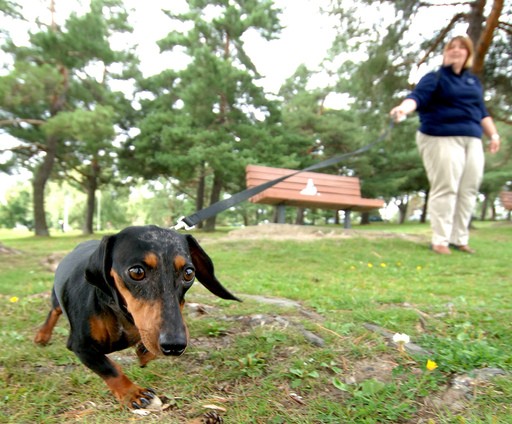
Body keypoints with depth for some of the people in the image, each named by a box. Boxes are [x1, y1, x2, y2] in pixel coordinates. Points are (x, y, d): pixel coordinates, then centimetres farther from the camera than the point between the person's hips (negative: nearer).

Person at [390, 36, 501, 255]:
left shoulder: (474, 81, 22)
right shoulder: (435, 78, 4)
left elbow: (482, 111, 28)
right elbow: (417, 96, -15)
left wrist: (493, 134, 21)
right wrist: (404, 108, -36)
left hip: (472, 140, 6)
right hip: (442, 138, -6)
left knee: (468, 190, 3)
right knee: (445, 189, -10)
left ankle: (459, 239, 13)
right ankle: (440, 240, -3)